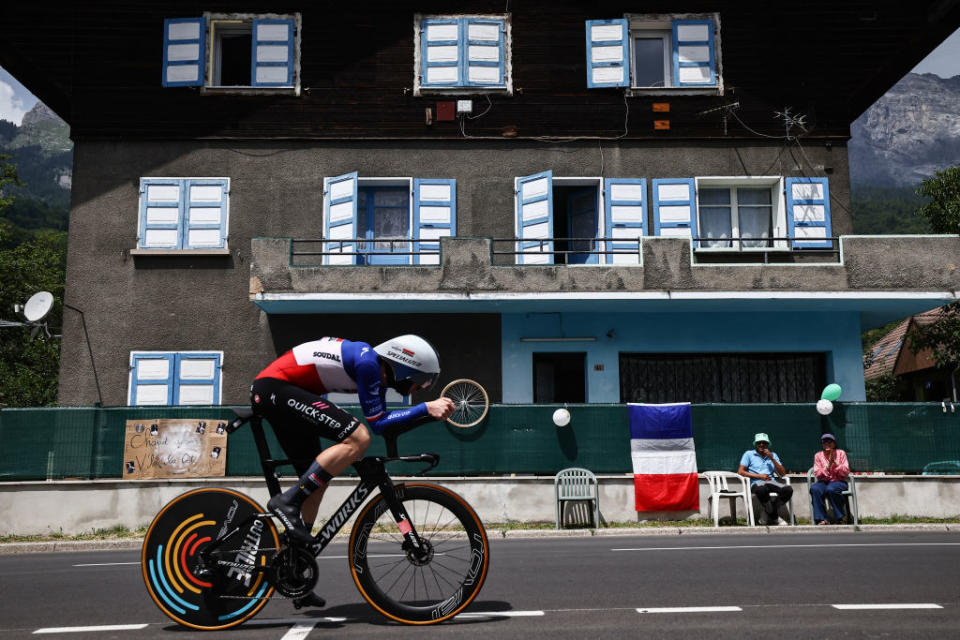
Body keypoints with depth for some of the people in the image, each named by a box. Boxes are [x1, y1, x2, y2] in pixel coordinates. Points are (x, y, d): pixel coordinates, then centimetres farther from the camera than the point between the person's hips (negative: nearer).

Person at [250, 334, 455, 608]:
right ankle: (287, 502, -16)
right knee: (357, 439, -22)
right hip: (275, 387, -11)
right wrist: (427, 408, -17)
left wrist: (430, 411, 9)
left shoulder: (377, 370, 11)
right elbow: (377, 423, -17)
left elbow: (383, 421, 15)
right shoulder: (368, 361, -17)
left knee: (317, 482, 12)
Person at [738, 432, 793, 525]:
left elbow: (782, 474, 15)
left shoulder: (773, 455, 25)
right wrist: (759, 476, -5)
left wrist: (772, 459, 5)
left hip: (771, 482, 4)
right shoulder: (749, 454, 15)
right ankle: (774, 518, -23)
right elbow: (740, 472, 3)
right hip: (756, 483, -4)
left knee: (788, 489, -29)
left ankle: (769, 512, -10)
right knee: (762, 489, -42)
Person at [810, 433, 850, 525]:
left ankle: (840, 518, -20)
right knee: (814, 488, -34)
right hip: (824, 482, 2)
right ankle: (822, 519, -31)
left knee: (831, 489, -37)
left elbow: (846, 472, -2)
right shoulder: (818, 455, 8)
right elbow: (817, 474, -1)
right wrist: (828, 465, -15)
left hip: (839, 482, -2)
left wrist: (834, 462, -15)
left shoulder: (841, 453, 5)